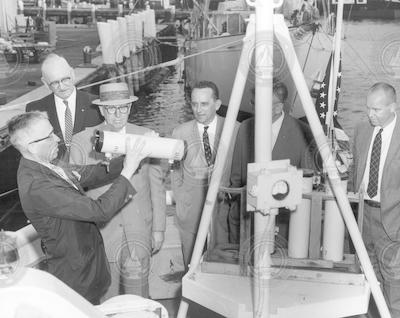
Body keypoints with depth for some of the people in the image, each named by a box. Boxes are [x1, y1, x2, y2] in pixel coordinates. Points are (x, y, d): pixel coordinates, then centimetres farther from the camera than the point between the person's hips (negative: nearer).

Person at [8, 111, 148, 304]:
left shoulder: (42, 165, -4)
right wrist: (127, 172, -27)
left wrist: (125, 161, -13)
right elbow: (100, 211, -33)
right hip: (76, 272, -8)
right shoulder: (37, 187, -33)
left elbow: (87, 175, 0)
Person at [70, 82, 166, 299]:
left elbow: (156, 185, 2)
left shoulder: (147, 138, -4)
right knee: (105, 294, 14)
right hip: (100, 231, 0)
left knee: (138, 292, 14)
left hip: (139, 230, 1)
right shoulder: (81, 141, -7)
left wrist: (159, 228, 3)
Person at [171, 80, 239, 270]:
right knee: (191, 264, 7)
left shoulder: (235, 129, -3)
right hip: (191, 209, 1)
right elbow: (176, 173, 8)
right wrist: (181, 204, 4)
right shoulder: (180, 132, 1)